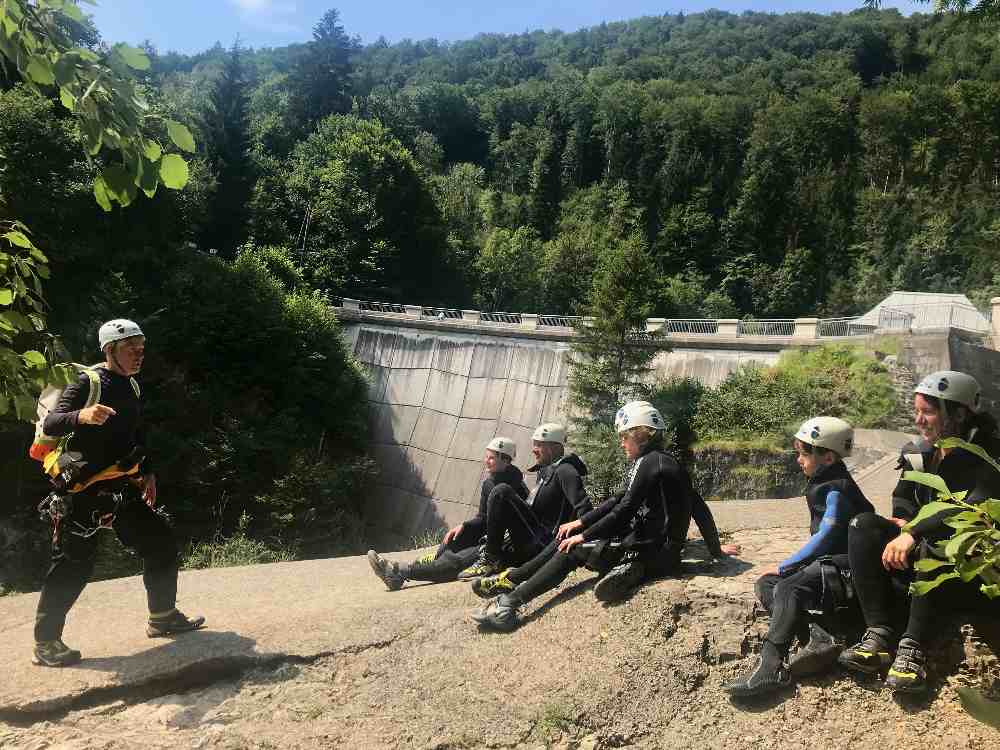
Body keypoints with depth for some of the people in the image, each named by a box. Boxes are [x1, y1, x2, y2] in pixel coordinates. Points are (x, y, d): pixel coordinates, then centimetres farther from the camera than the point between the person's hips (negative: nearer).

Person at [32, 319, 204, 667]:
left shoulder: (132, 388, 14)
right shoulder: (87, 382, -10)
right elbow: (50, 424, -21)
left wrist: (147, 473, 19)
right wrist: (82, 416, -40)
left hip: (120, 488, 8)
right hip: (83, 491, -8)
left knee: (160, 543, 8)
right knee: (74, 564, -5)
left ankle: (162, 617, 22)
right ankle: (45, 643, 11)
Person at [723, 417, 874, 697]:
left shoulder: (837, 490, -14)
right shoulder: (822, 486, 15)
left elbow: (824, 538, -18)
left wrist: (784, 567, -12)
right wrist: (788, 567, 8)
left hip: (842, 565, -11)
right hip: (825, 562, 11)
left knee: (788, 589, -31)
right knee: (765, 584, 0)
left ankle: (770, 667, -35)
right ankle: (818, 639, -19)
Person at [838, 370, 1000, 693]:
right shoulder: (920, 454, 8)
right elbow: (903, 499, 15)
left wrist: (915, 533, -39)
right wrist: (905, 523, -9)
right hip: (923, 553, 6)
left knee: (936, 543, -38)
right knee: (864, 524, -17)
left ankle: (913, 648, -37)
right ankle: (880, 634, -29)